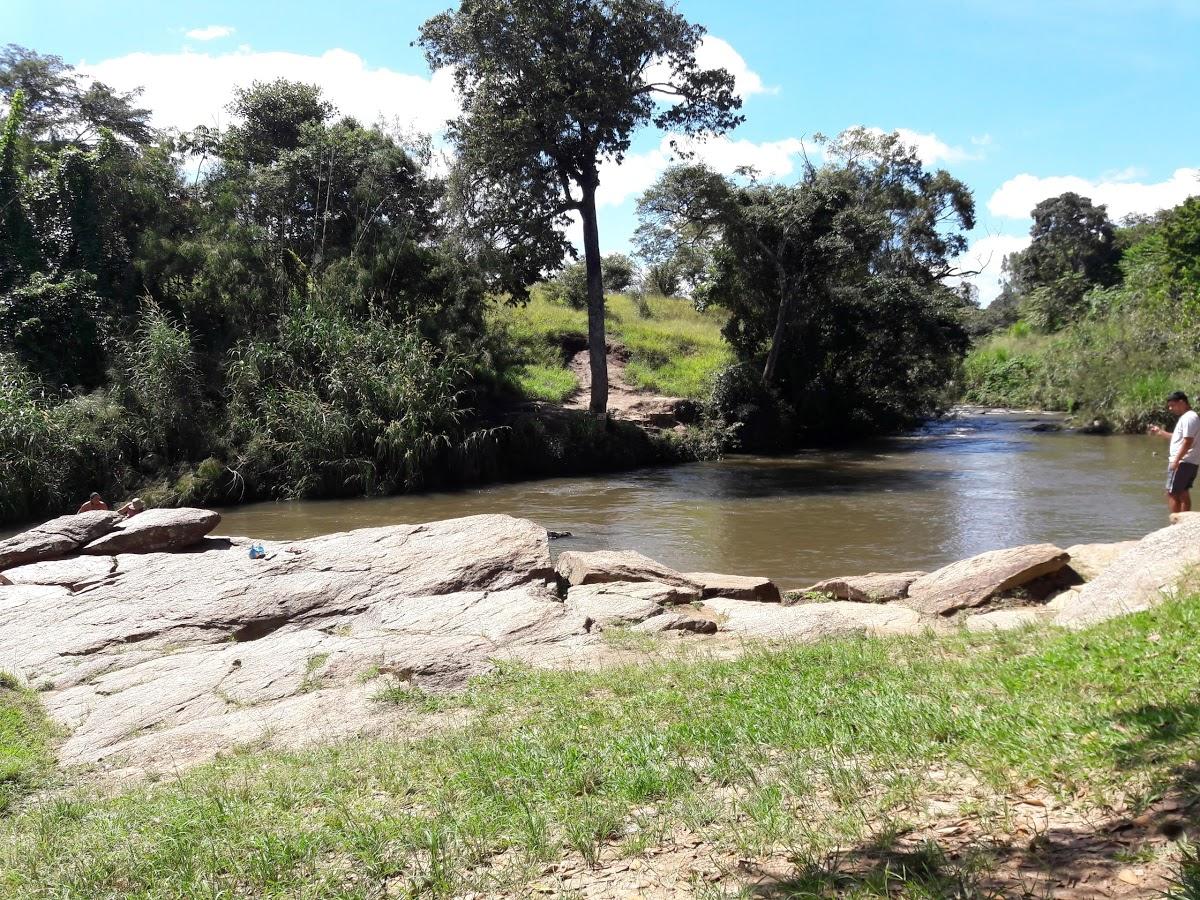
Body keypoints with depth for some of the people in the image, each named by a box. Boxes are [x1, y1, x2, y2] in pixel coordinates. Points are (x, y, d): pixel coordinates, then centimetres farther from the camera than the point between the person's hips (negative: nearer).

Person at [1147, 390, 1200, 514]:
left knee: (1172, 494, -7)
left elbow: (1188, 441, -23)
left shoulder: (1188, 418, -16)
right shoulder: (1187, 417, 16)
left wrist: (1176, 461, -23)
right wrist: (1160, 432, 19)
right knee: (1183, 493, 14)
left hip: (1183, 462, -10)